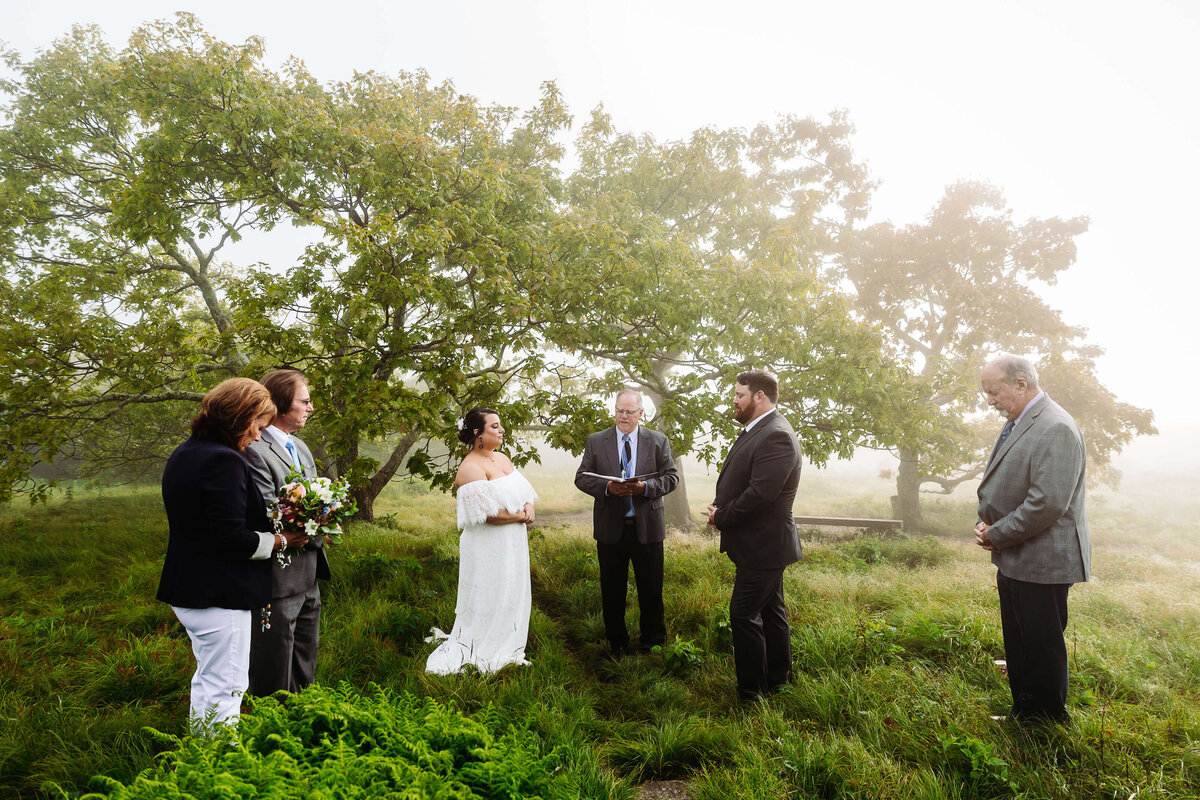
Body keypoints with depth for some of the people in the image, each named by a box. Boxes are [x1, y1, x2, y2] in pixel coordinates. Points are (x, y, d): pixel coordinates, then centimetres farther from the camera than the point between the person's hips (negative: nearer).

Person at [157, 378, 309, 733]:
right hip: (218, 595, -11)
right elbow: (232, 539, -26)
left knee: (207, 678, 24)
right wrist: (281, 540, -11)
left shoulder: (182, 455, 10)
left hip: (186, 589, 11)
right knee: (224, 687, 0)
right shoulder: (223, 461, -22)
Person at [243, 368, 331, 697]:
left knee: (304, 674, 21)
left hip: (308, 579, 9)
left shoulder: (301, 448, 13)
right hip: (279, 580, -9)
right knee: (274, 683, 5)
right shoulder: (255, 451, -17)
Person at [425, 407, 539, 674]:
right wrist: (521, 516, -13)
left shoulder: (502, 458, 9)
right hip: (488, 548, -9)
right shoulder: (471, 467, -19)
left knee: (513, 596, 17)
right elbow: (488, 513, -26)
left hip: (512, 545, 9)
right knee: (489, 599, 4)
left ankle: (506, 650, 32)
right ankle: (483, 654, 21)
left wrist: (530, 506, -10)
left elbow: (525, 492, 13)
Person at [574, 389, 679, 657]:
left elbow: (671, 477, 1)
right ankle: (616, 642, 27)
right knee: (612, 589, 11)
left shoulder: (658, 441, 4)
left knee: (651, 587, 8)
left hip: (647, 527, 0)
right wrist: (607, 487, -17)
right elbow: (582, 477, 2)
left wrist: (645, 487, -17)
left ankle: (651, 641, 25)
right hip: (610, 527, 1)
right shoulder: (596, 441, 5)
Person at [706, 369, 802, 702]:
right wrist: (720, 507, -2)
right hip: (765, 542, 10)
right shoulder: (755, 430, 11)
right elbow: (740, 482, 16)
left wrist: (721, 517, -15)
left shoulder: (776, 436, -22)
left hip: (763, 545, -10)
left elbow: (759, 494, -28)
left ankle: (752, 693, 7)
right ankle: (777, 678, 35)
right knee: (771, 611, 20)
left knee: (743, 615, -5)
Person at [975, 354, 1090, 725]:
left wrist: (997, 534, -16)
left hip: (1042, 562, -10)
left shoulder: (1056, 429, -20)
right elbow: (998, 486, 20)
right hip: (1013, 559, 10)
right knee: (1018, 645, 20)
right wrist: (985, 525, 3)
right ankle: (1023, 712, 35)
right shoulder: (1016, 423, 11)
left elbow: (1047, 503, -26)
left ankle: (1049, 724, 21)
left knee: (1042, 648, 5)